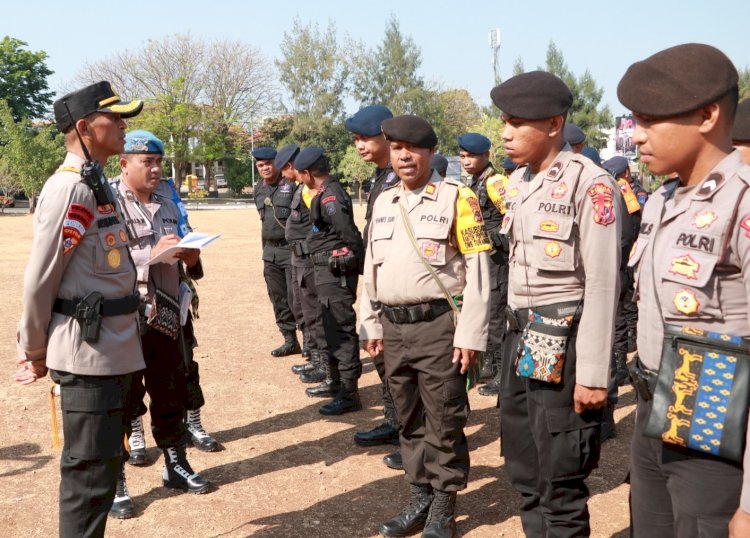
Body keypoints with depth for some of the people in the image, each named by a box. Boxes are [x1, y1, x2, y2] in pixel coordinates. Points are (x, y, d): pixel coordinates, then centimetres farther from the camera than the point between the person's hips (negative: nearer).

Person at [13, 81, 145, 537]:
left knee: (105, 463, 20)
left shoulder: (98, 185, 13)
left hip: (113, 351, 10)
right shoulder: (70, 189, -17)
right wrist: (34, 353, -5)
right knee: (90, 473, 0)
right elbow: (40, 280, -14)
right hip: (88, 356, -10)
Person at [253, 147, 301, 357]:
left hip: (292, 250, -7)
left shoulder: (292, 186, -10)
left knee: (296, 299, -9)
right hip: (270, 251, 7)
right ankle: (290, 341, 22)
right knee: (278, 300, 11)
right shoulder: (258, 190, 13)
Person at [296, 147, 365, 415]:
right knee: (332, 329, 20)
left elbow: (351, 235, -21)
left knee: (342, 332, -6)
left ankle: (349, 394, 0)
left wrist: (361, 265, -11)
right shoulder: (325, 194, 13)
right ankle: (337, 383, 33)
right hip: (327, 272, 11)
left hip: (336, 272, -11)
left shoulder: (330, 197, -19)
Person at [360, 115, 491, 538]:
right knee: (409, 419, 15)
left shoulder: (457, 198, -7)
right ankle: (420, 499, 29)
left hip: (439, 326, -6)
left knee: (443, 423, 3)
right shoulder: (384, 202, 12)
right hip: (393, 328, 6)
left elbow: (478, 270, -10)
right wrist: (371, 326, 14)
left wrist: (470, 334, -14)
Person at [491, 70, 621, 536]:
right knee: (525, 472, 18)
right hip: (523, 341, 8)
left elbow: (602, 284, -17)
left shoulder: (590, 184, -14)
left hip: (563, 344, -8)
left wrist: (593, 373, -18)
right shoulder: (518, 182, 10)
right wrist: (516, 339, 16)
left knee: (560, 482, 3)